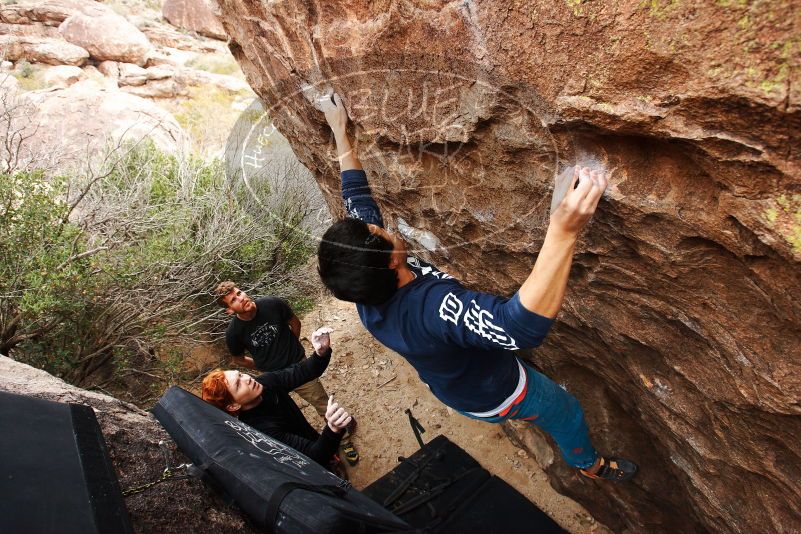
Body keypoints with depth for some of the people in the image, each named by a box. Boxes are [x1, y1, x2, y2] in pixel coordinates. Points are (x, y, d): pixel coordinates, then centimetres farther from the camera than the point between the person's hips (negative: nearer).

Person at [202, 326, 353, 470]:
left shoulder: (265, 382, -19)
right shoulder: (260, 430, -37)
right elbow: (317, 457, -40)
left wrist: (321, 352, -40)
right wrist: (333, 430, -61)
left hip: (312, 443, 6)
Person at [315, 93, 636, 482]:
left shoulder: (367, 294, -24)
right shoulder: (429, 306, -48)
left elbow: (358, 200, -14)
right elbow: (522, 326, -61)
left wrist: (340, 133, -5)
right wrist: (564, 233, -68)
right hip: (491, 394, -7)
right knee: (567, 413, 22)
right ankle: (591, 465, 54)